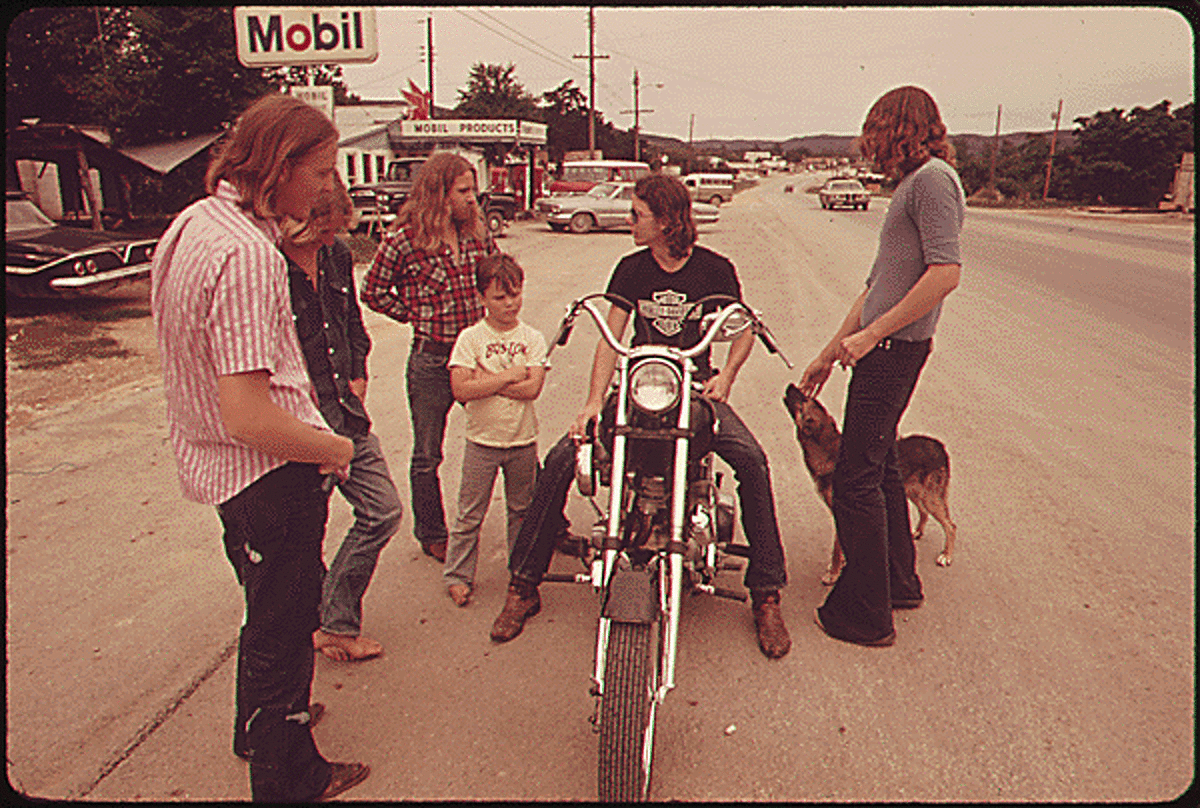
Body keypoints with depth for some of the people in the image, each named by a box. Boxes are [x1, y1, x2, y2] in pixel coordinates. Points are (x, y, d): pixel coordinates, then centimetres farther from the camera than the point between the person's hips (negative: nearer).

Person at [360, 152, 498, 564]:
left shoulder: (477, 233, 4)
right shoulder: (404, 240, -9)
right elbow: (373, 292, 0)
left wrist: (493, 315, 8)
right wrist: (418, 317, -2)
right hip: (431, 362, -3)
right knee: (427, 454, 10)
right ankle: (431, 534, 28)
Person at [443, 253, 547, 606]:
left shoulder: (532, 338, -2)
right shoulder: (470, 338, -6)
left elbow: (533, 388, -15)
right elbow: (460, 389, -18)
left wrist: (483, 382, -17)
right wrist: (508, 376, -18)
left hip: (522, 441, 2)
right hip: (482, 441, -2)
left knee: (522, 510, 16)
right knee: (469, 514, 5)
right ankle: (457, 575, 18)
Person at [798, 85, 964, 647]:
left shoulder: (933, 178, -9)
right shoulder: (911, 184, 22)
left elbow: (946, 272, -22)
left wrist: (871, 333, -19)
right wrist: (830, 354, 21)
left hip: (894, 349, -10)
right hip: (886, 349, 10)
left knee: (856, 480, -5)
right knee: (880, 468, 19)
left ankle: (864, 614, 6)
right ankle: (899, 581, 34)